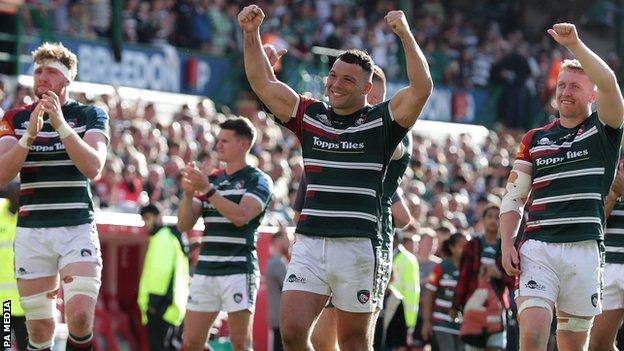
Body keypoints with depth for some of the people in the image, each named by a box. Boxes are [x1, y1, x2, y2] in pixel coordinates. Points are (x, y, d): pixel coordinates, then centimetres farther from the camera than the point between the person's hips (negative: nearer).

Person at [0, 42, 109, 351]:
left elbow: (93, 168, -12)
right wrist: (30, 134, -18)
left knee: (80, 319, -18)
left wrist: (61, 125, -22)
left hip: (78, 229, -2)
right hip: (31, 231, 2)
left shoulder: (90, 115, 4)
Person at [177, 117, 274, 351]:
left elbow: (241, 216, -17)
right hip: (204, 271, 6)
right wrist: (189, 193, -6)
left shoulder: (258, 180, 1)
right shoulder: (211, 180, 18)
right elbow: (184, 224, 12)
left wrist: (208, 190, -20)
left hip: (239, 272, -6)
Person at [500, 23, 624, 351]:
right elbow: (513, 197, 14)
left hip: (584, 248, -1)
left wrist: (574, 44, -16)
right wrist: (507, 244, 2)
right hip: (537, 247, 1)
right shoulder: (535, 139, 15)